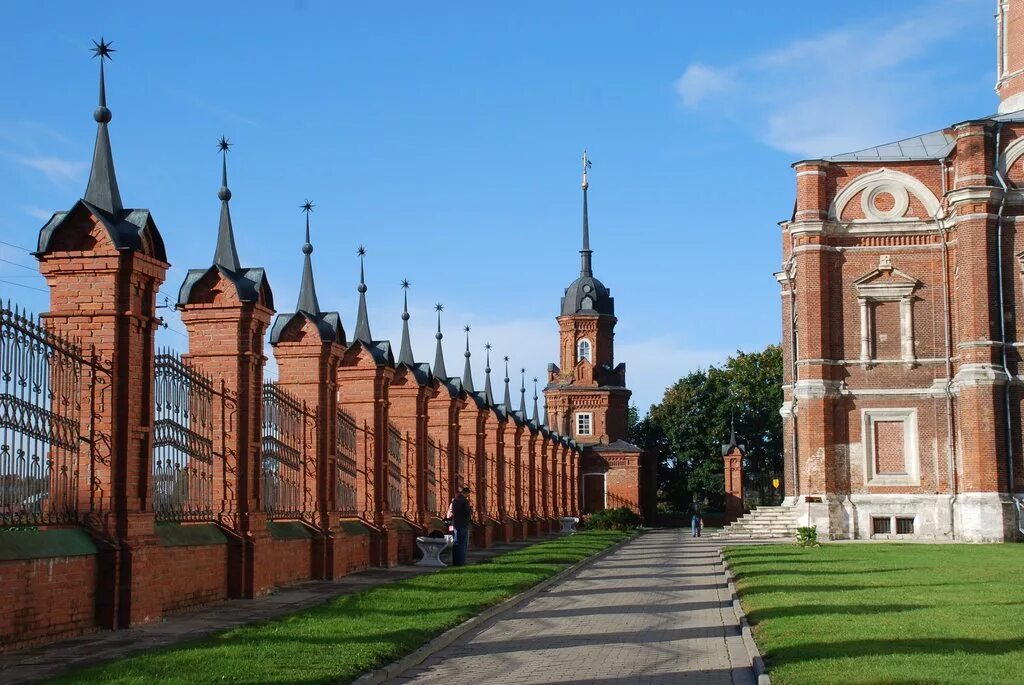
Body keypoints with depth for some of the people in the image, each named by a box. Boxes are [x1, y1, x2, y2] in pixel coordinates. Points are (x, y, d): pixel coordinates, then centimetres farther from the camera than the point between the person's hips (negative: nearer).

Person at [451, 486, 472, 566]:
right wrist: (471, 509, 3)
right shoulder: (465, 501, -13)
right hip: (463, 524, -7)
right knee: (463, 543, -2)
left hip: (455, 523, 7)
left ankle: (455, 561, 13)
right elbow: (468, 512, -19)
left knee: (456, 543, 12)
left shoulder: (454, 500, 10)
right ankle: (460, 562, -5)